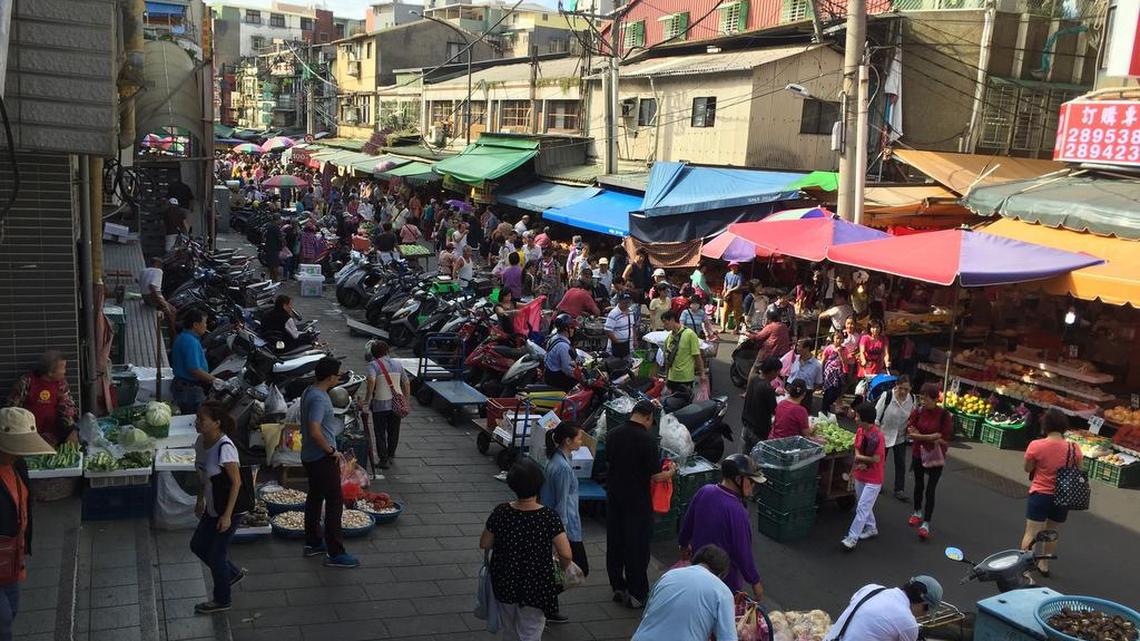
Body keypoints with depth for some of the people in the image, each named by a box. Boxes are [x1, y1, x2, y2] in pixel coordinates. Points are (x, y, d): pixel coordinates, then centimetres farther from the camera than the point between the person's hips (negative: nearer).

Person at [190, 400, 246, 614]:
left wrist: (227, 515, -21)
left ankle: (221, 600, 26)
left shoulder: (224, 447, -27)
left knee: (216, 554, 5)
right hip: (212, 508, 9)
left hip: (228, 510, -9)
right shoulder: (201, 441, -2)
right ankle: (233, 573, 39)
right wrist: (200, 500, 18)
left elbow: (236, 482, -22)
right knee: (197, 545, 19)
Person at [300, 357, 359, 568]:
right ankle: (335, 554, -1)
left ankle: (313, 543, 32)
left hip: (309, 456, 10)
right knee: (335, 502, -5)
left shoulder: (309, 392, 7)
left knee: (315, 497, 20)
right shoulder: (319, 399, -24)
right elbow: (315, 431, -33)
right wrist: (332, 451, -20)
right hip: (323, 458, -10)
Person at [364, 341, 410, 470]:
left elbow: (371, 381, -26)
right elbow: (406, 384, 10)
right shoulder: (397, 364, 7)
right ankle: (391, 455, 31)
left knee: (380, 433, 7)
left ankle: (384, 460, 8)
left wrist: (367, 399, -20)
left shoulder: (373, 365, -8)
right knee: (394, 432, 18)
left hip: (380, 405, -4)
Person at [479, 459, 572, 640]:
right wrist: (562, 568, 2)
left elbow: (484, 544, -1)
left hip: (504, 583, 3)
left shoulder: (500, 513, -14)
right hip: (536, 587, -3)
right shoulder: (549, 517, -20)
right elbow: (566, 555, -19)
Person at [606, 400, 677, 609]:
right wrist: (670, 472, 3)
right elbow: (654, 476, -17)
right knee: (637, 546, 4)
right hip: (637, 500, -6)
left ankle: (618, 587, 27)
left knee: (614, 542, 16)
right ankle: (636, 594, 11)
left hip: (613, 496, 6)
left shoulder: (613, 434, -1)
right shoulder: (647, 440, -19)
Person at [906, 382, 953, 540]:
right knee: (919, 485, 21)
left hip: (935, 457, -4)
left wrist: (921, 436, -20)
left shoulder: (944, 415, -17)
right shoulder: (918, 412, -8)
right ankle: (917, 512, 41)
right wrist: (931, 437, -21)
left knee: (930, 490, -2)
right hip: (918, 454, 4)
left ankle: (926, 523, 5)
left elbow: (944, 440, -17)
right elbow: (910, 432, -9)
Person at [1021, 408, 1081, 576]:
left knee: (1031, 533, 3)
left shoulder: (1036, 446, -17)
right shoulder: (1074, 449, -9)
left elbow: (1027, 469, -5)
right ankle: (1044, 565, 34)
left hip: (1040, 494, -4)